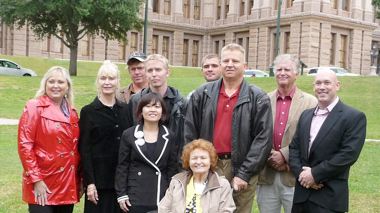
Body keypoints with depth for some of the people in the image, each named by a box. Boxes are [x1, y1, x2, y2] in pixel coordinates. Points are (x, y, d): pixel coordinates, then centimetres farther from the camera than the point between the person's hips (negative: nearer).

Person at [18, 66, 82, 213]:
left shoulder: (72, 112, 13)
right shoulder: (34, 107, -4)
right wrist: (36, 179, -14)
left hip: (69, 187, 5)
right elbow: (24, 145, -10)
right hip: (43, 186, -5)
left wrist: (81, 180, 11)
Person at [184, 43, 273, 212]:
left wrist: (244, 174, -11)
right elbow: (189, 133, 6)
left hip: (242, 169, -2)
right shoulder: (202, 94, 7)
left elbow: (263, 138, -6)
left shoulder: (258, 98, 0)